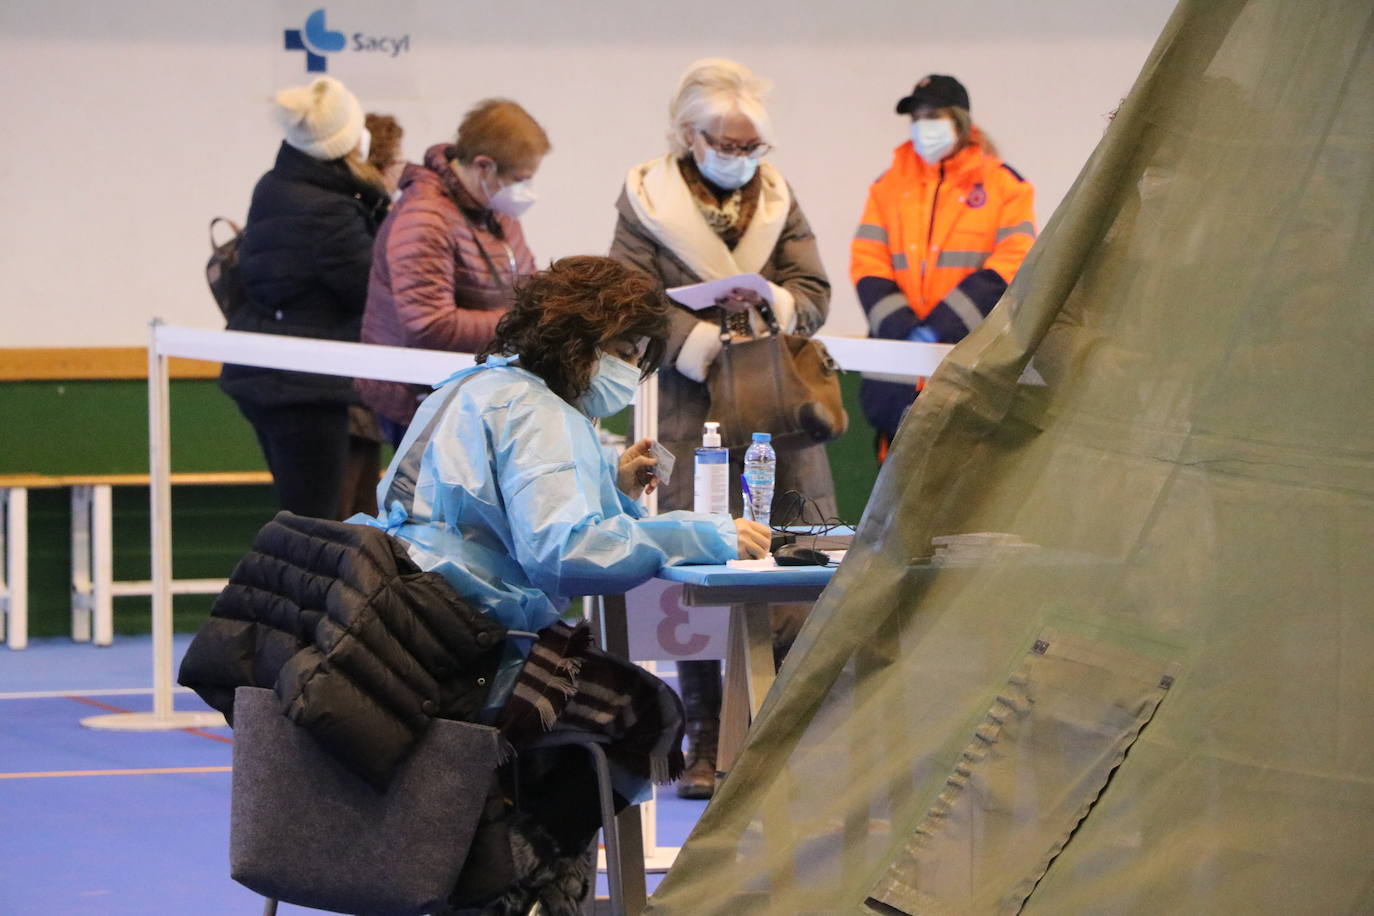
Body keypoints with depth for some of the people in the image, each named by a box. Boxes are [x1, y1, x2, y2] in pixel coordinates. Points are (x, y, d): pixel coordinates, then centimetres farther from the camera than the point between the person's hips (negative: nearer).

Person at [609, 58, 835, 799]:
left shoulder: (777, 198, 12)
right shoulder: (647, 201, 2)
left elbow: (813, 291, 8)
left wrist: (773, 305, -14)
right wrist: (704, 342, -18)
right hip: (690, 419, -3)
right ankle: (705, 742, 9)